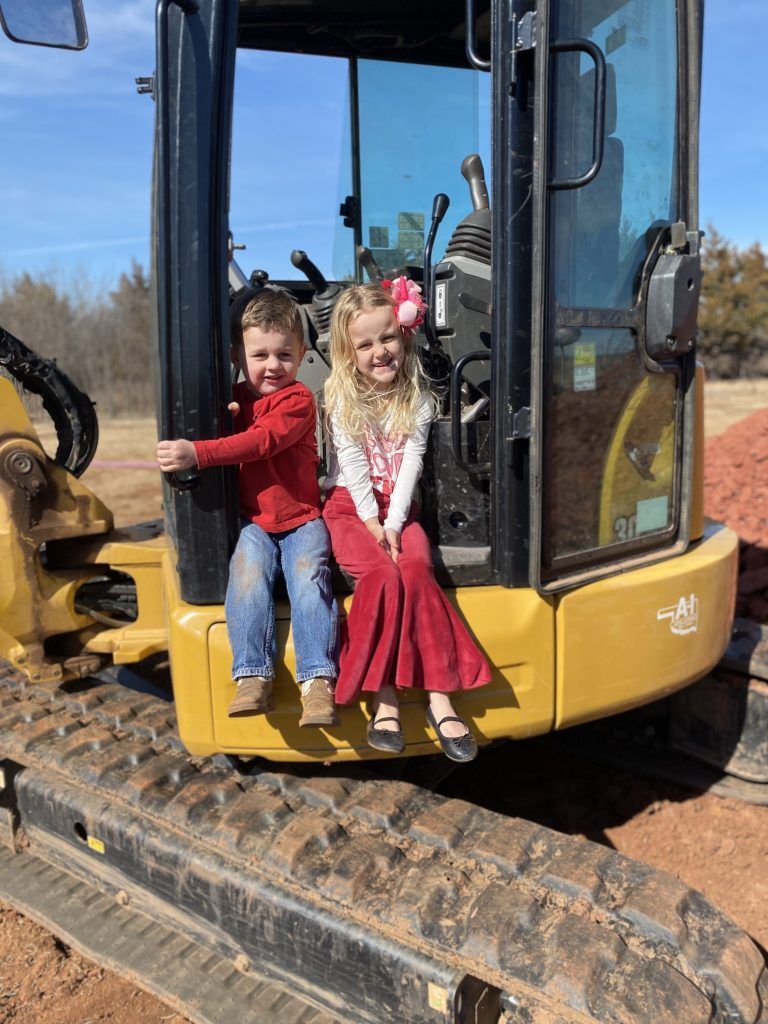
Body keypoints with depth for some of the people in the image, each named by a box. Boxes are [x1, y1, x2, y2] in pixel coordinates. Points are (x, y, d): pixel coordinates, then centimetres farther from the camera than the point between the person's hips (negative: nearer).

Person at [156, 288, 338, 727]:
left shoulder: (298, 399, -6)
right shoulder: (234, 398, 13)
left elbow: (261, 441, -22)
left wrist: (197, 453, -32)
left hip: (301, 518, -3)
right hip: (253, 521, 3)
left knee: (308, 576, -25)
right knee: (248, 571, -24)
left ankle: (318, 680, -23)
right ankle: (253, 676, -22)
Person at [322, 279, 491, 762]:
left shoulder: (418, 396, 4)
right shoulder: (342, 397, 1)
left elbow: (412, 461, -5)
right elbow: (352, 462, -6)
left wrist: (393, 524, -16)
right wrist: (371, 521, -16)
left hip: (399, 508, 1)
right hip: (350, 507, -1)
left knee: (416, 569, -28)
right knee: (382, 573, -29)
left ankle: (439, 693, -26)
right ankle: (384, 693, -23)